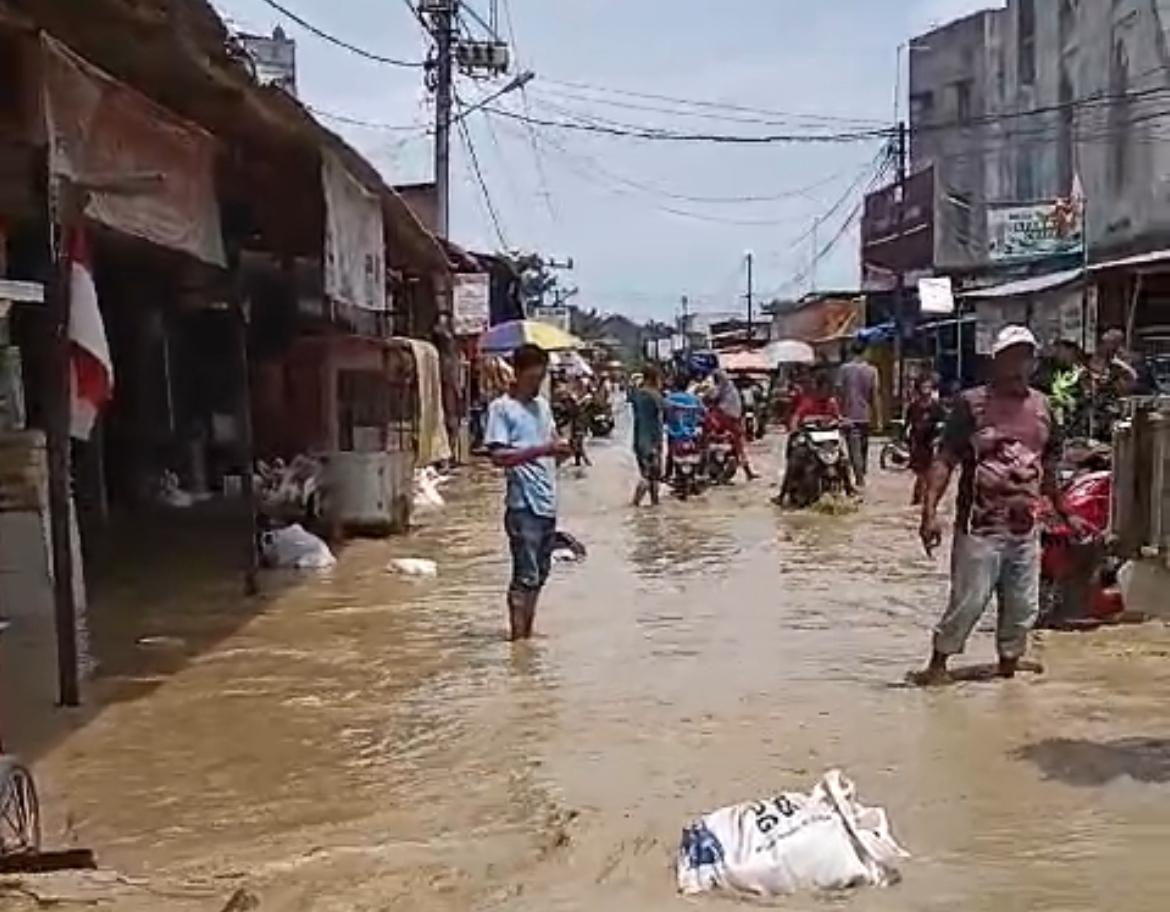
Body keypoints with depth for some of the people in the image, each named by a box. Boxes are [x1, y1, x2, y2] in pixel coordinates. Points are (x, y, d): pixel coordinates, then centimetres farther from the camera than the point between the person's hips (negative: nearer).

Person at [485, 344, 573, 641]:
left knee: (540, 574, 12)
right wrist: (540, 450, -23)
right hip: (523, 504, -7)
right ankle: (517, 637, -1)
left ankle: (528, 634, 21)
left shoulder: (542, 405, 15)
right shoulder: (501, 408, -7)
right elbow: (498, 457, -15)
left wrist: (561, 451, 1)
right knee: (525, 576, -7)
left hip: (547, 502, 8)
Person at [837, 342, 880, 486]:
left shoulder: (845, 368, -6)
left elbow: (841, 392, -6)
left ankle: (859, 477, -15)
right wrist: (876, 417, 6)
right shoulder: (871, 370, -2)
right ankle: (862, 474, 27)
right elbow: (874, 396, -1)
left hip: (850, 415, -2)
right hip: (866, 415, 2)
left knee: (855, 449, -4)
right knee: (864, 447, 17)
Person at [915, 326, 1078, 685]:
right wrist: (930, 511, -21)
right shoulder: (973, 403, -7)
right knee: (968, 603, -2)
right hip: (980, 527, -5)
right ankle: (937, 665, 14)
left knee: (1023, 608, 11)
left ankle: (1008, 669, 28)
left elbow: (1048, 468, 20)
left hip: (1025, 529, 5)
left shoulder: (1042, 406, 9)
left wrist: (1065, 514, 23)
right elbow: (945, 460, -11)